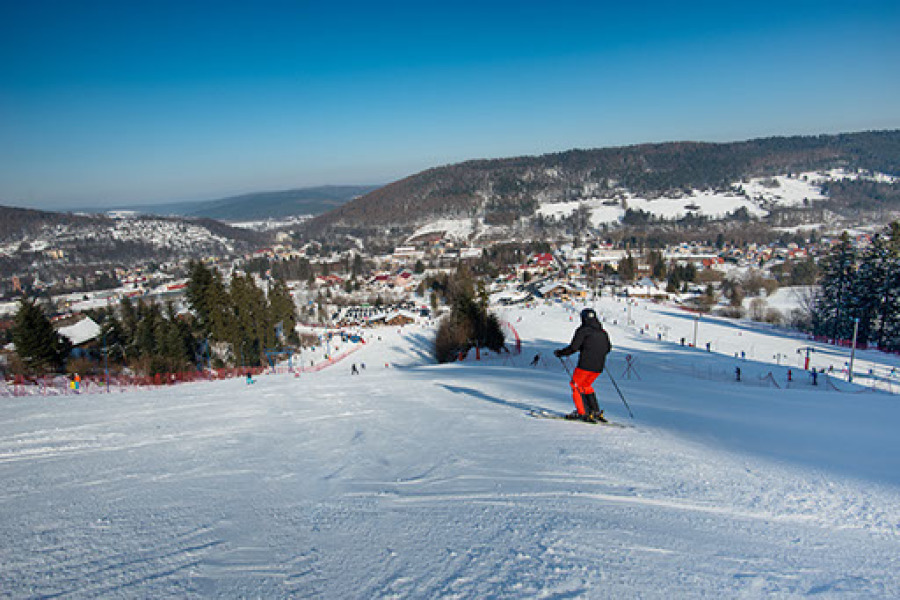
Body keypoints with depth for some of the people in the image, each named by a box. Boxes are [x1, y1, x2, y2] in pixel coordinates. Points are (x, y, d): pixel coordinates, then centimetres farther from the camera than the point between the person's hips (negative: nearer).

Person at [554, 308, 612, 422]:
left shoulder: (583, 330, -6)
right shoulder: (603, 332, 14)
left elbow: (573, 348, -12)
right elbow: (608, 348, 19)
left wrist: (559, 353, 1)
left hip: (585, 365, -7)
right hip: (599, 366, 7)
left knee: (576, 385, 8)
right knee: (586, 385, 23)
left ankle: (582, 413, 0)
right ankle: (596, 411, 17)